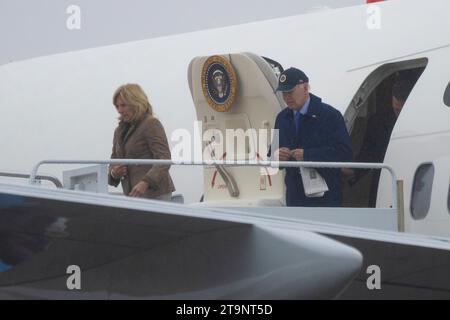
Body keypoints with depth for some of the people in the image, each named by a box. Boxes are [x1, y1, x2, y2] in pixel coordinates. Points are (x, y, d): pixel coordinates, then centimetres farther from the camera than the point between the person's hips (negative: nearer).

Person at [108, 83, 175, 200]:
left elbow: (164, 159, -15)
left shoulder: (151, 124, -6)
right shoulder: (120, 130, 18)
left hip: (154, 194, -7)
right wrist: (113, 173, 1)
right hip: (132, 195, 7)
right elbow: (114, 159, 26)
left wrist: (145, 183, -30)